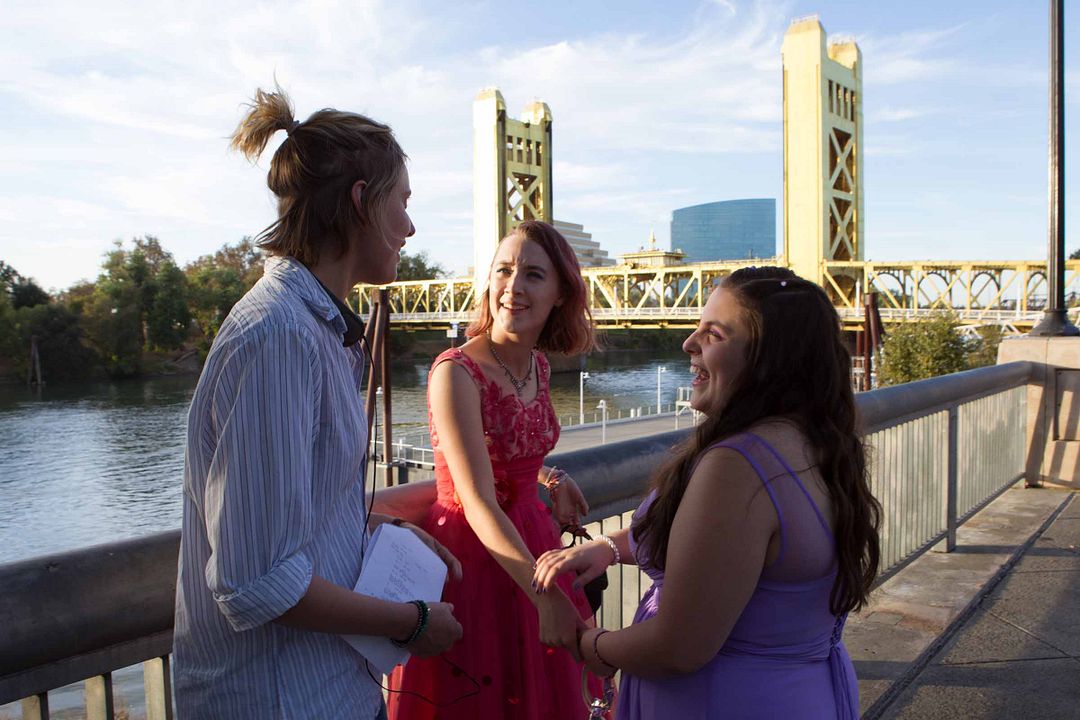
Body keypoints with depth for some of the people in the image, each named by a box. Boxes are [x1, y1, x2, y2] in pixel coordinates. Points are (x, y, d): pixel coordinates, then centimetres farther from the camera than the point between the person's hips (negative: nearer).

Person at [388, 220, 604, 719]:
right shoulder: (456, 372, -22)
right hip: (470, 552, -6)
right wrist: (546, 596, -34)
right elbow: (478, 502, -28)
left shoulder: (538, 367, 0)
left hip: (529, 543, 7)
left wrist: (550, 479, 1)